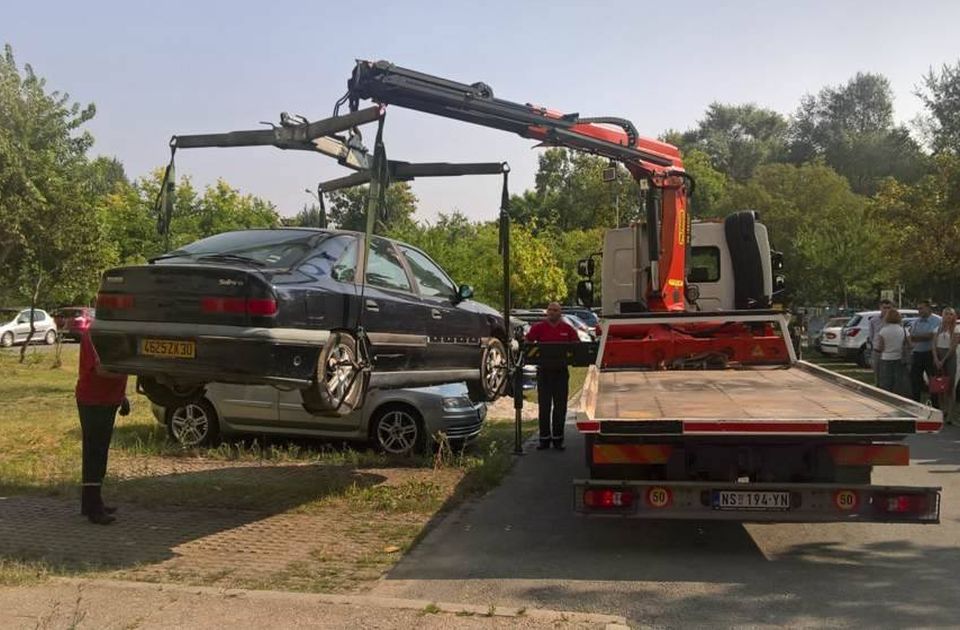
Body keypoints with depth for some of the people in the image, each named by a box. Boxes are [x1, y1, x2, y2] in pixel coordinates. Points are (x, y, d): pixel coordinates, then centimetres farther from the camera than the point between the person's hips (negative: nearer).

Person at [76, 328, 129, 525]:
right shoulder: (94, 333, -18)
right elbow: (101, 369, -27)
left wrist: (122, 396, 18)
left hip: (108, 400, 10)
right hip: (93, 401, -10)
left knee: (98, 452, 15)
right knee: (94, 453, -6)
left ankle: (91, 502, 25)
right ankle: (93, 508, -3)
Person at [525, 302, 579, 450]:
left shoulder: (567, 329, 5)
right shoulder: (538, 327, 1)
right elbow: (526, 342, -5)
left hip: (561, 371, 1)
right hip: (544, 370, -1)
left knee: (560, 406, 5)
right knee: (544, 406, 3)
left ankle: (558, 438, 14)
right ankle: (544, 438, 10)